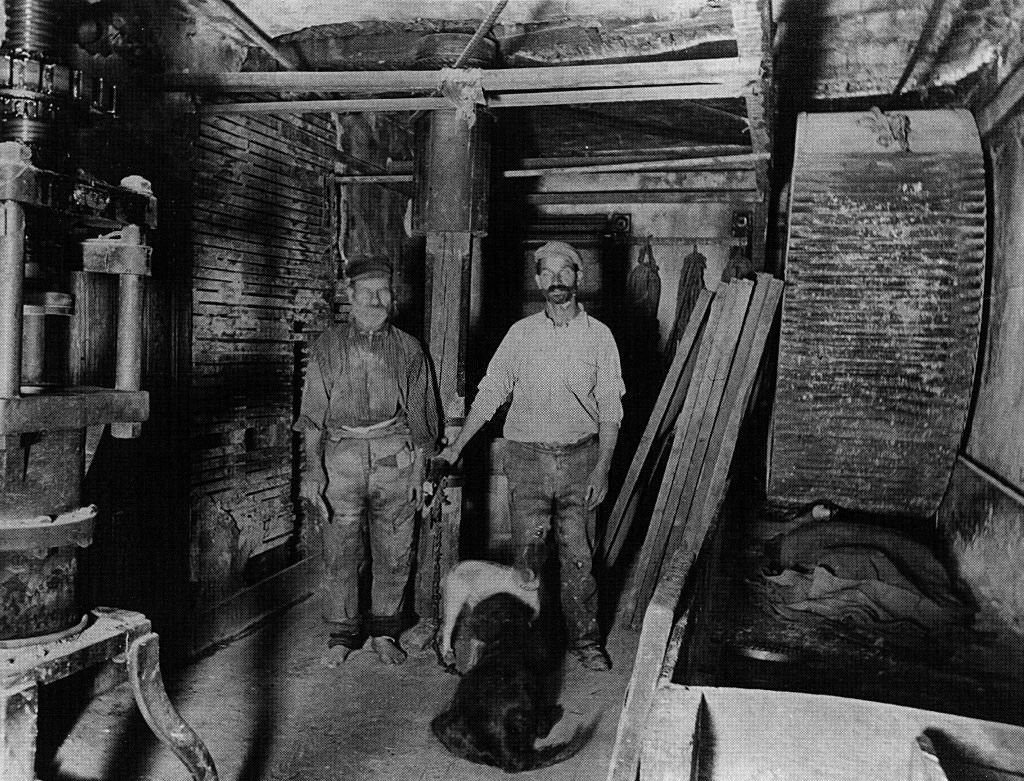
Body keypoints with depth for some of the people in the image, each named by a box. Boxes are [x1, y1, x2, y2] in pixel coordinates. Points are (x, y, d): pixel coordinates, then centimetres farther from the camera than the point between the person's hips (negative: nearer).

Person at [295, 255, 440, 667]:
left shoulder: (408, 349, 9)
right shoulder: (328, 346, 8)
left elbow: (420, 417, 10)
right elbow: (313, 414, 4)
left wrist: (419, 471, 5)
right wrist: (312, 468, -4)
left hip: (396, 458, 1)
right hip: (341, 457, 0)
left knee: (393, 555, 5)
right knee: (339, 554, 3)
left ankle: (385, 632, 22)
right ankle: (341, 636, 19)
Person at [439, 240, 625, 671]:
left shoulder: (598, 335, 3)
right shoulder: (521, 333, 6)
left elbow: (610, 409, 2)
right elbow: (490, 393, 8)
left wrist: (602, 467, -6)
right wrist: (457, 446, 3)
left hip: (579, 457, -1)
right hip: (527, 457, 1)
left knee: (578, 557, 2)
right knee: (527, 555, 4)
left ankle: (586, 640, 16)